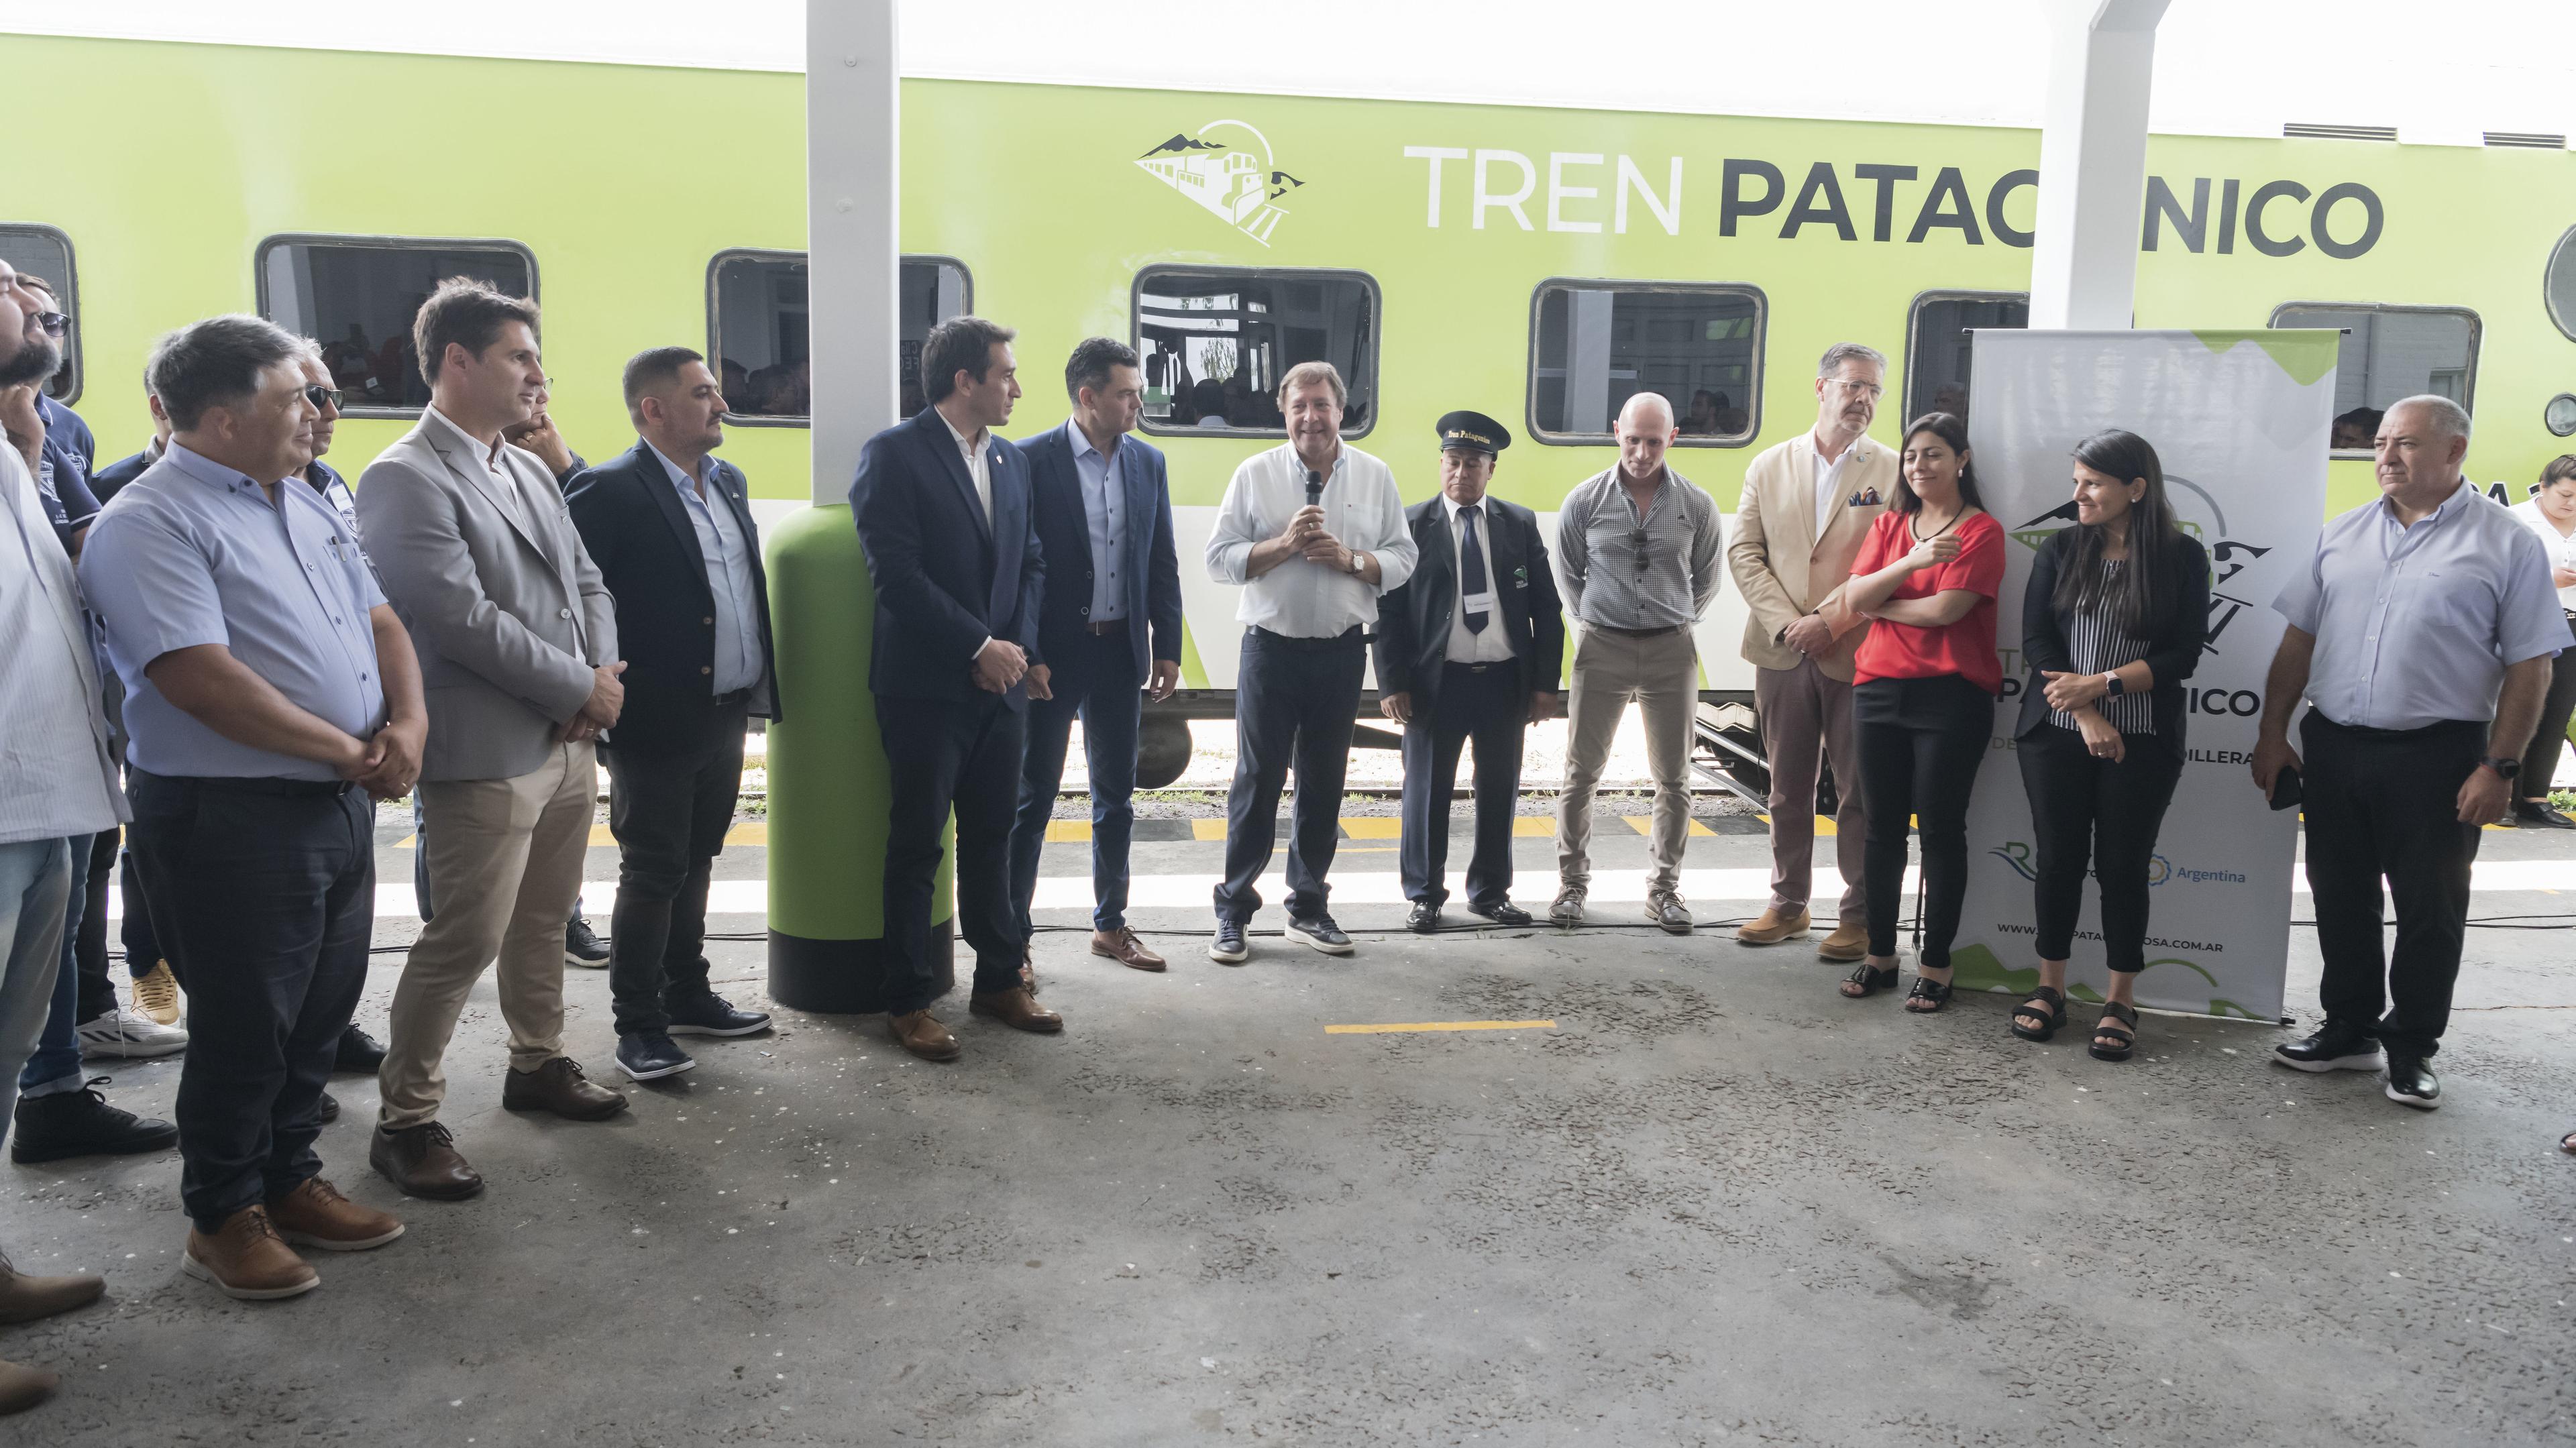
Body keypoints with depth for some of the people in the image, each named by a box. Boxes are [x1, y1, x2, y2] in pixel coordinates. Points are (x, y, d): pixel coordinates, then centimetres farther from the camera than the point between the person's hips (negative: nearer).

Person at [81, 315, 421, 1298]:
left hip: (340, 805, 8)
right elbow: (203, 680, -22)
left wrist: (408, 723, -5)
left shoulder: (307, 505, 14)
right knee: (244, 1027, 4)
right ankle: (224, 1218, 21)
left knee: (320, 1014, 16)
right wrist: (350, 751, -15)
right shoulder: (152, 524, -13)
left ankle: (290, 1180, 32)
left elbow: (380, 621, 14)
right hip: (233, 818, -8)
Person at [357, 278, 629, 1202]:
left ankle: (538, 1065, 37)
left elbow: (586, 583, 15)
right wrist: (584, 687, -14)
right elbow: (464, 619, -21)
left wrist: (602, 680, -3)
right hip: (487, 754, -8)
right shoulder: (404, 479, -14)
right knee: (466, 938, -1)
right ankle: (405, 1122, 13)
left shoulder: (528, 469, 13)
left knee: (544, 920, 20)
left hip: (568, 742, 8)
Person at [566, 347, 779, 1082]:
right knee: (652, 873, 3)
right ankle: (638, 1026, 15)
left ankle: (687, 996, 32)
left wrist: (760, 686, 13)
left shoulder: (728, 481, 11)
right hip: (657, 723, -7)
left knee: (695, 862, 19)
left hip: (726, 714, 7)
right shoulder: (609, 491, -14)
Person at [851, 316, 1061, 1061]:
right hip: (927, 687, -6)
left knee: (992, 836, 14)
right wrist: (980, 646, -15)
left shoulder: (1011, 460, 13)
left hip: (1002, 683, 6)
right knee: (916, 845, 3)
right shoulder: (895, 454, -9)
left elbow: (1031, 563, 14)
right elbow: (897, 574, -16)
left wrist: (1020, 647, -2)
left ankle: (999, 979, 26)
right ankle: (908, 1002, 13)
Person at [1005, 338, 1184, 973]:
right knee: (1033, 799, 4)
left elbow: (1163, 563, 10)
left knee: (1116, 797, 14)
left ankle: (1110, 925, 27)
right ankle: (1013, 934, 14)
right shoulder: (1032, 461, -9)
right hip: (1051, 655, -5)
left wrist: (1168, 648, 5)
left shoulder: (1148, 462, 6)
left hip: (1121, 653, 5)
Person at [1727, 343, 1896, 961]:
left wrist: (1830, 619, -16)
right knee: (1787, 789, 12)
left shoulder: (1894, 472, 0)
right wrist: (1785, 623, -8)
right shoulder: (1770, 465, 9)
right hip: (1782, 651, 3)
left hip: (1856, 654, -3)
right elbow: (1744, 552, 3)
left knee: (1860, 793, 3)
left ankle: (1861, 915, 14)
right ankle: (1788, 904, 24)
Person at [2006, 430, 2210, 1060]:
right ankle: (2050, 988, 20)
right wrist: (2085, 717, -11)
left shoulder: (2182, 556, -1)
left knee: (2123, 865, 3)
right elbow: (2036, 640, -2)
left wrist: (2100, 684, -15)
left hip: (2142, 742, -2)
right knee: (2058, 858, 6)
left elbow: (2183, 656, -6)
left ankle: (2121, 1001, 15)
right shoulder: (2061, 549, 4)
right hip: (2056, 733, 2)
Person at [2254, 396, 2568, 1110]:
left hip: (2437, 757, -4)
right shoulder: (2342, 535, 9)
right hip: (2333, 748, 4)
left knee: (2430, 910, 6)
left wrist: (2500, 766, -11)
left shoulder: (2507, 544, -3)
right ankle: (2350, 1029, 28)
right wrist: (2273, 733, 7)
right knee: (2340, 899, 13)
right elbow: (2299, 640, 12)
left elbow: (2529, 666, -5)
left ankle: (2410, 1049, 20)